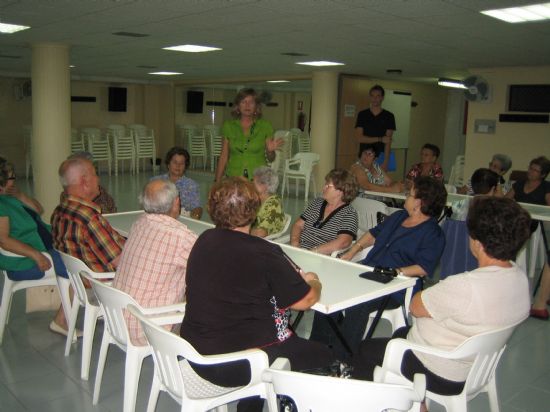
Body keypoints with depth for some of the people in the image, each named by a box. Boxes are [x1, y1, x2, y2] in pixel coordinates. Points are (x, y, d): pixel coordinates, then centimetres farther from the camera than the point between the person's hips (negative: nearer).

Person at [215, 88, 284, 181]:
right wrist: (217, 182, 3)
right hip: (234, 179, 1)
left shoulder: (265, 126, 2)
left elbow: (270, 159, 7)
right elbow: (223, 157, 7)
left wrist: (270, 151, -14)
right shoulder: (229, 126, 5)